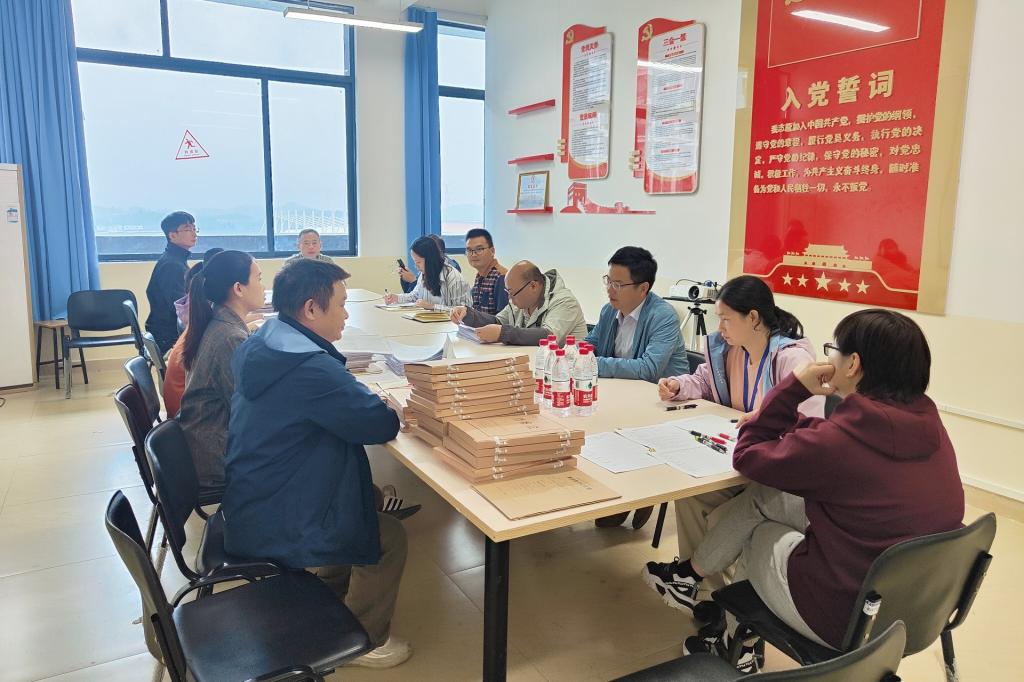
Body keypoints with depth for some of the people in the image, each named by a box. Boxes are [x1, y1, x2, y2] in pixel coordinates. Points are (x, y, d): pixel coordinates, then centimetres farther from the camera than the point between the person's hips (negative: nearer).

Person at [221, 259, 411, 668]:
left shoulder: (260, 347, 1)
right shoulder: (311, 368, -30)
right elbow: (382, 425, -23)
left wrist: (368, 401, -3)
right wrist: (391, 409, -1)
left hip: (249, 510, 9)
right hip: (275, 530, -9)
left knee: (370, 499, 24)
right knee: (390, 536, 5)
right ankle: (364, 640, 23)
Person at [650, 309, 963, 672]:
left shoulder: (841, 438, -28)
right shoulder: (928, 424, -4)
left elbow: (748, 455, -12)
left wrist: (794, 387, -10)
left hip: (848, 619, -7)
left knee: (753, 535, 18)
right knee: (765, 495, 14)